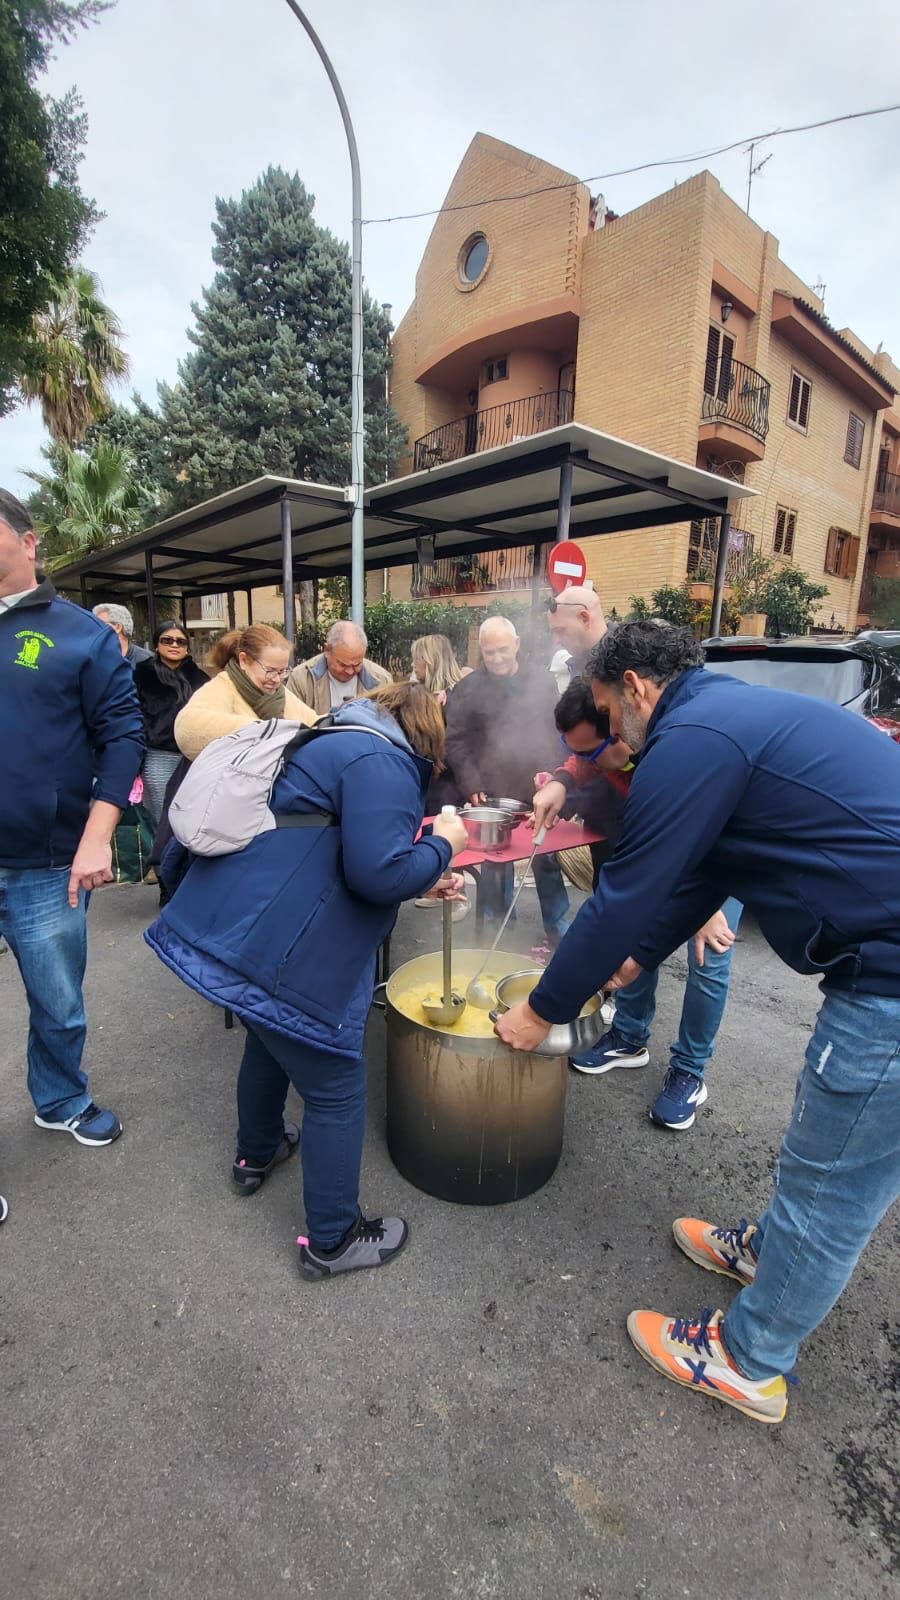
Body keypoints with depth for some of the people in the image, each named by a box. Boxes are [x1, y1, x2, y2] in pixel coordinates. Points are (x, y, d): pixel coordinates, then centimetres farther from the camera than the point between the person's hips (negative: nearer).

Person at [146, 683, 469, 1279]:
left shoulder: (337, 745, 18)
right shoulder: (382, 762, -14)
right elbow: (377, 872, -25)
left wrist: (423, 882, 23)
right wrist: (442, 844, -7)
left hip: (231, 924, 11)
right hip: (278, 950, -10)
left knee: (273, 1040, 32)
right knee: (335, 1089, 7)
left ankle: (256, 1155, 56)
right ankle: (332, 1240, 26)